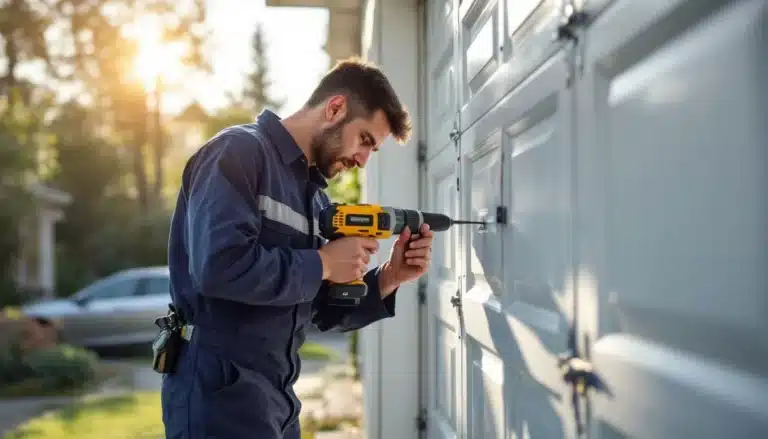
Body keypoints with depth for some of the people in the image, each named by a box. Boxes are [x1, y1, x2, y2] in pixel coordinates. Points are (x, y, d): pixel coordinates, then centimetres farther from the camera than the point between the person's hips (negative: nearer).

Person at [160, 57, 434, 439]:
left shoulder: (315, 196, 14)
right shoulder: (240, 153, -11)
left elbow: (325, 312, 15)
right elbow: (220, 266, -27)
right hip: (220, 390, -9)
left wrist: (387, 279, -1)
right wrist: (322, 264, -16)